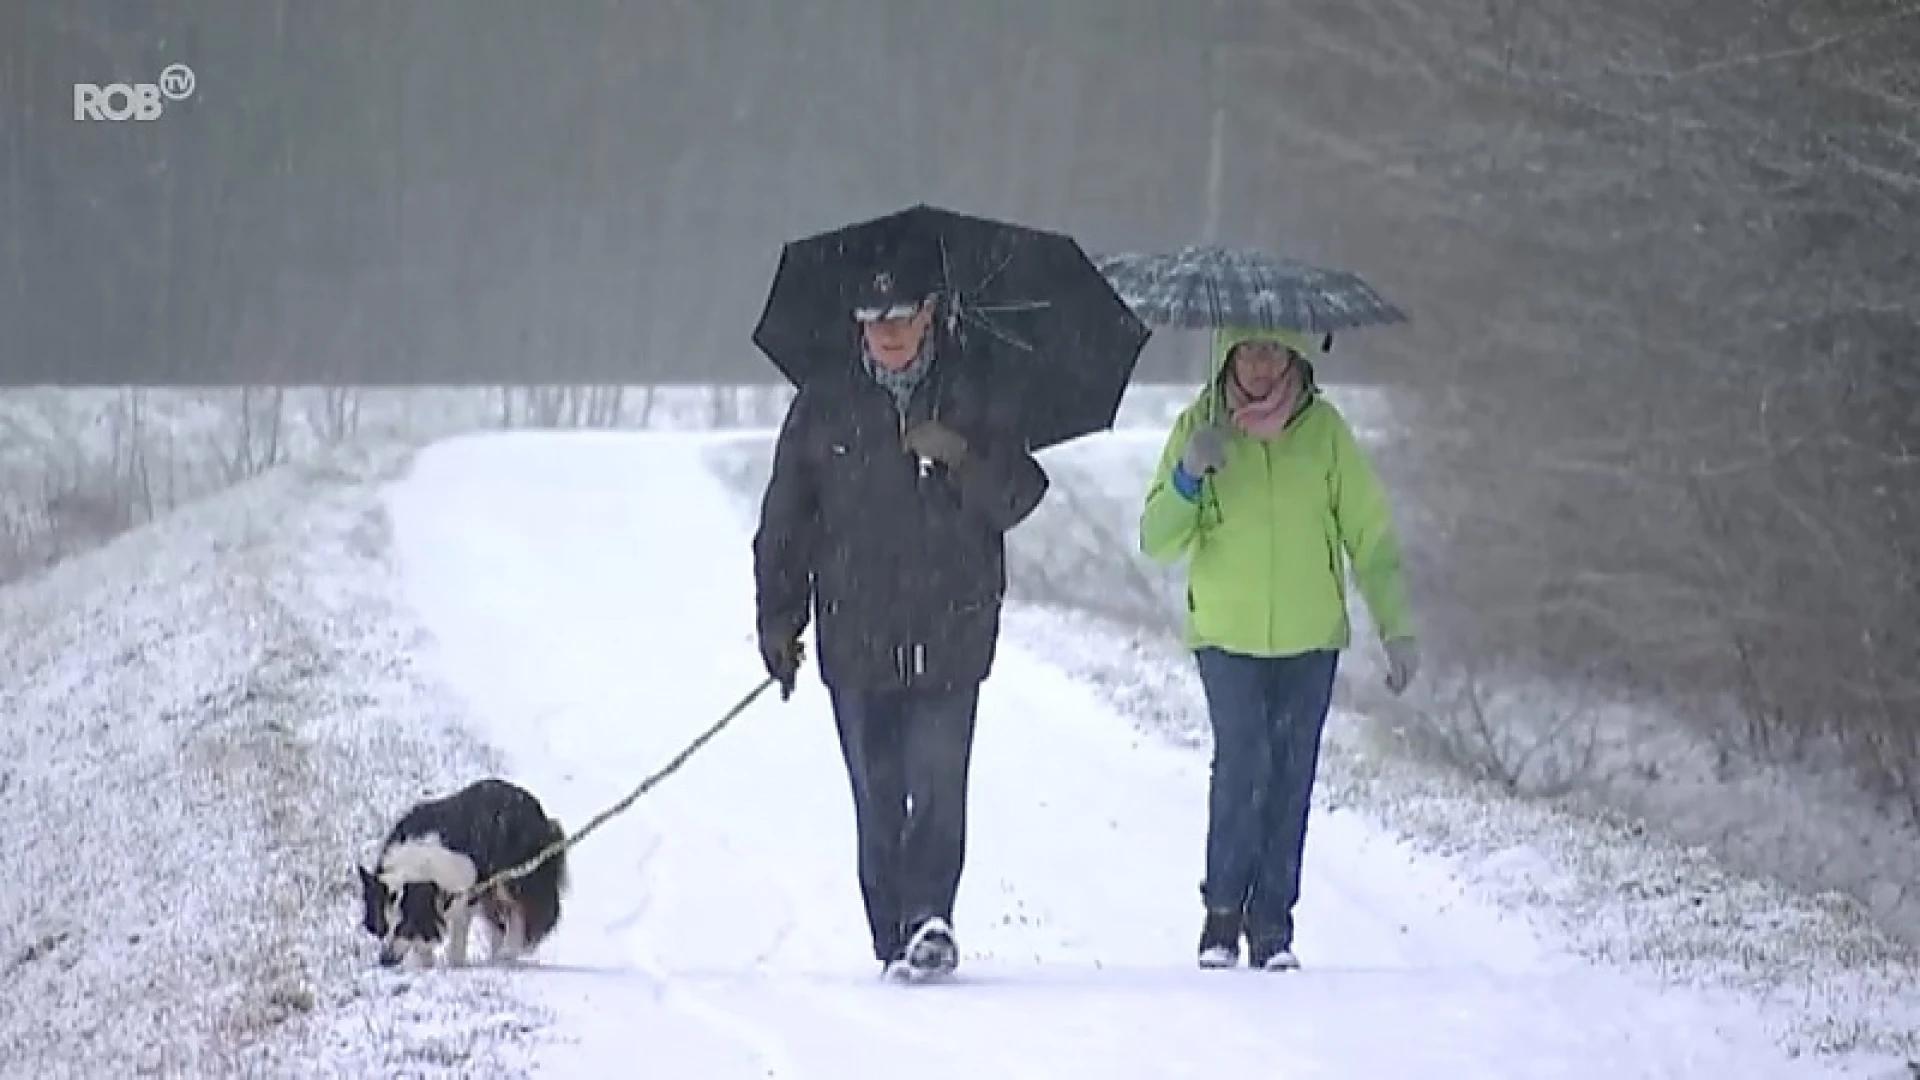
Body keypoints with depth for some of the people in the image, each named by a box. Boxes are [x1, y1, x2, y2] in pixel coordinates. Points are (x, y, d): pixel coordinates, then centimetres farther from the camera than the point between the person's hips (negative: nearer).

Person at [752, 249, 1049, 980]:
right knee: (877, 798, 2)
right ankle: (893, 939, 8)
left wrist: (961, 457, -17)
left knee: (938, 780, -15)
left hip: (951, 636, -1)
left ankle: (930, 920, -17)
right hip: (856, 638, 1)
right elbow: (785, 522, 11)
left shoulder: (973, 400, 7)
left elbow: (1017, 500, 2)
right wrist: (778, 617, 6)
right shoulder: (823, 409, 8)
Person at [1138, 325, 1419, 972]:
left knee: (1291, 780, 1)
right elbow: (1157, 542, 0)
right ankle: (1221, 913, -3)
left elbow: (1370, 534, 6)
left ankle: (1272, 922, 12)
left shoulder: (1323, 429, 0)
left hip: (1309, 637, 1)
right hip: (1226, 634, -1)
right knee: (1242, 763, -16)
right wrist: (1187, 478, -18)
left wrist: (1396, 627, 1)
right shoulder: (1200, 427, 0)